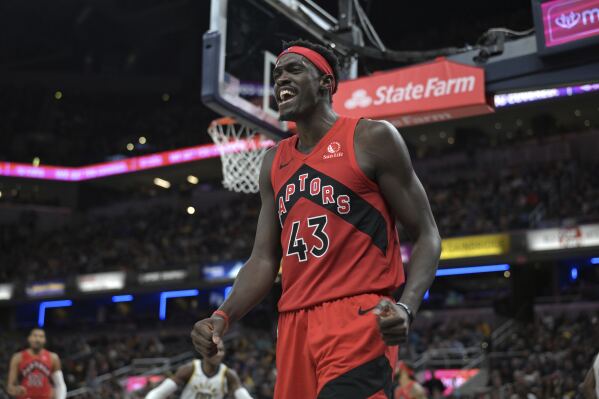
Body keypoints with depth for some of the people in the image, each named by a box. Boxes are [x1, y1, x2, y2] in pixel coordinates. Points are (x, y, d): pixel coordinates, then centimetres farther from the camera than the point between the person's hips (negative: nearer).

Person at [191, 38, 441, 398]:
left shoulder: (372, 138, -1)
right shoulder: (275, 162, 16)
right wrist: (222, 317, -2)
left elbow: (427, 235, -2)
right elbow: (264, 259, 14)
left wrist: (407, 307, -20)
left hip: (359, 318, -6)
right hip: (294, 325, 6)